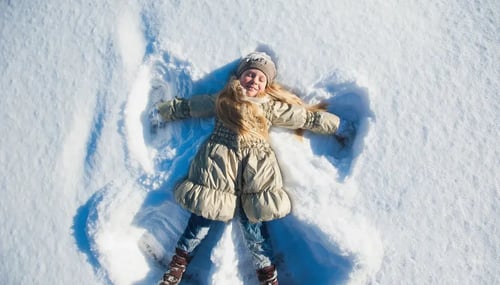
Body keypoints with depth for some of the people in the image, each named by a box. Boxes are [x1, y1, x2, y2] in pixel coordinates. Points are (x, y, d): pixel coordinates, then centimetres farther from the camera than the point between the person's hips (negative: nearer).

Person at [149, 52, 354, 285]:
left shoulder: (271, 106, 13)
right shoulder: (221, 100, 13)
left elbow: (308, 117, 16)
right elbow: (187, 106, 23)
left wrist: (338, 126, 18)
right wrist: (162, 112, 29)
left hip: (255, 168, 0)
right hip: (218, 163, 0)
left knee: (252, 220, -2)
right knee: (204, 213, 1)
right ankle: (180, 261, 22)